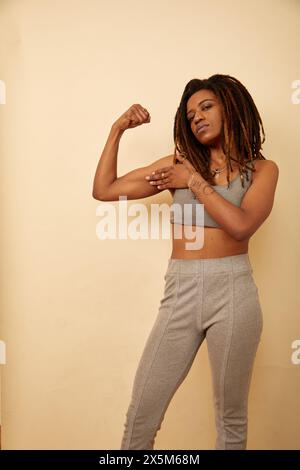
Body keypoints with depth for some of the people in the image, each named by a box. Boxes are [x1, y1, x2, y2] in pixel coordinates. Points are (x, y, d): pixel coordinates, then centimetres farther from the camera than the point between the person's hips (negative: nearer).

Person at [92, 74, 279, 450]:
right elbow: (104, 190, 9)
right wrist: (117, 130, 6)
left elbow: (241, 225, -15)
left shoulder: (262, 169, 5)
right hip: (180, 292, 2)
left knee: (231, 417, 11)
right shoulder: (179, 164, 10)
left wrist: (194, 181, -6)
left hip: (233, 293, -1)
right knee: (140, 415, 4)